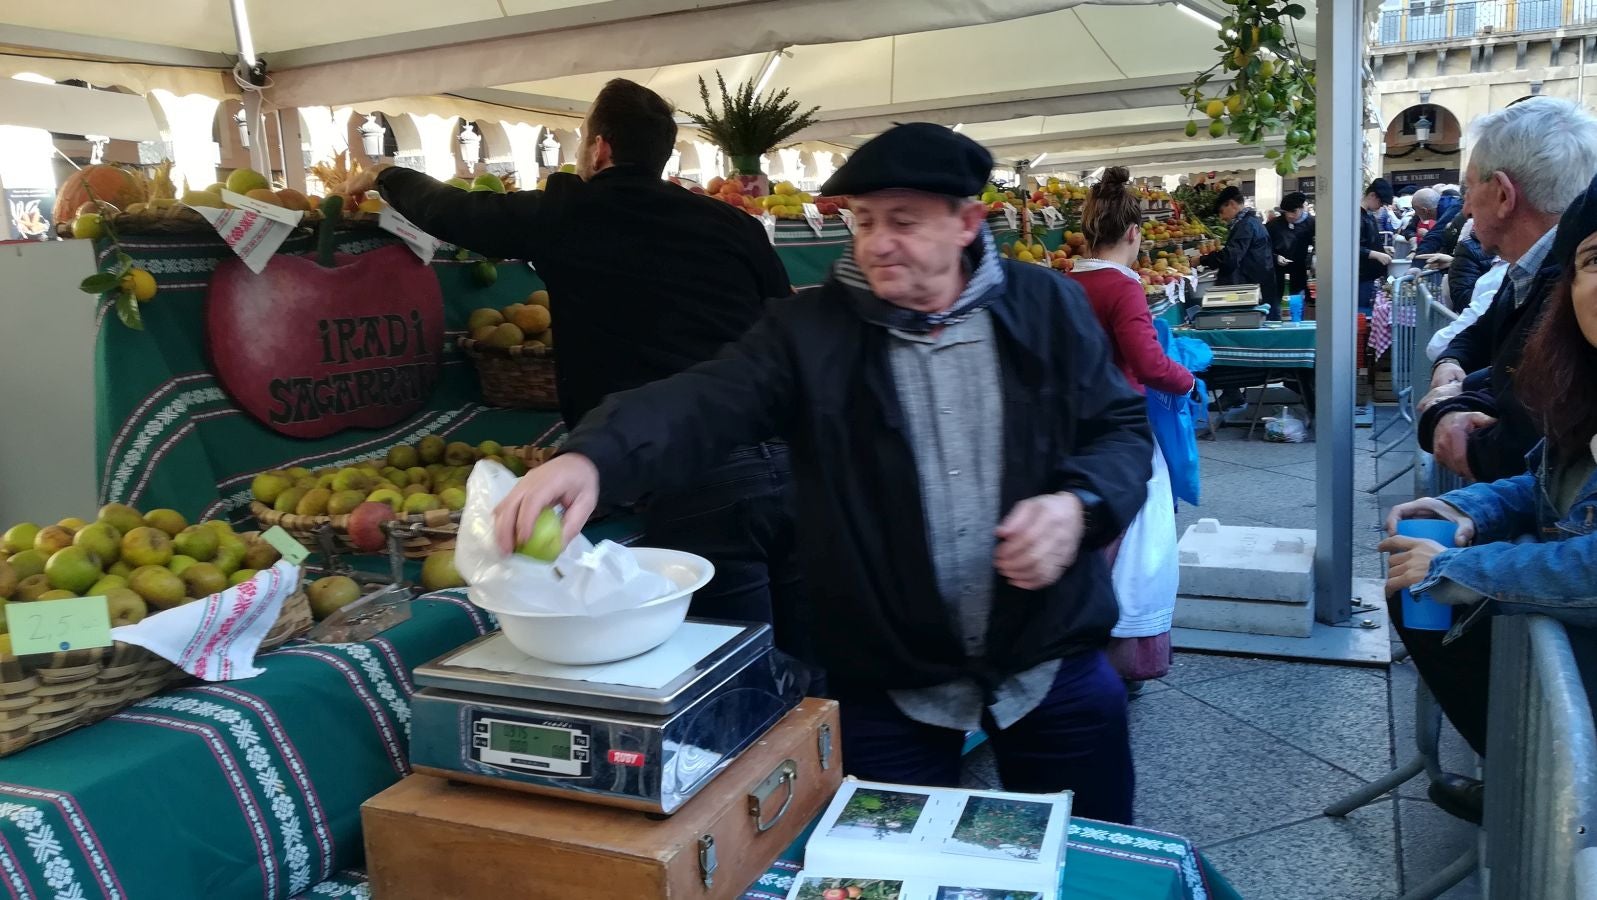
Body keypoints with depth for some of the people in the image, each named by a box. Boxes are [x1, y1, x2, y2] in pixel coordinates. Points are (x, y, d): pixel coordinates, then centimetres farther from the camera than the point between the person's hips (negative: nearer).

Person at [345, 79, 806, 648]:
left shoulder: (565, 217, 6)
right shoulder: (734, 223, 14)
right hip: (790, 462, 5)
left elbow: (449, 210, 22)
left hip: (696, 481, -4)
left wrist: (387, 179, 41)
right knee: (807, 666, 13)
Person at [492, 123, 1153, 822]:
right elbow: (706, 402, -21)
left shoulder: (1048, 308, -2)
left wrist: (1079, 504, -19)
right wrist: (593, 459, -40)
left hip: (1054, 663, 2)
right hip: (887, 681, -1)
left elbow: (1122, 428, 3)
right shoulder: (810, 330, -7)